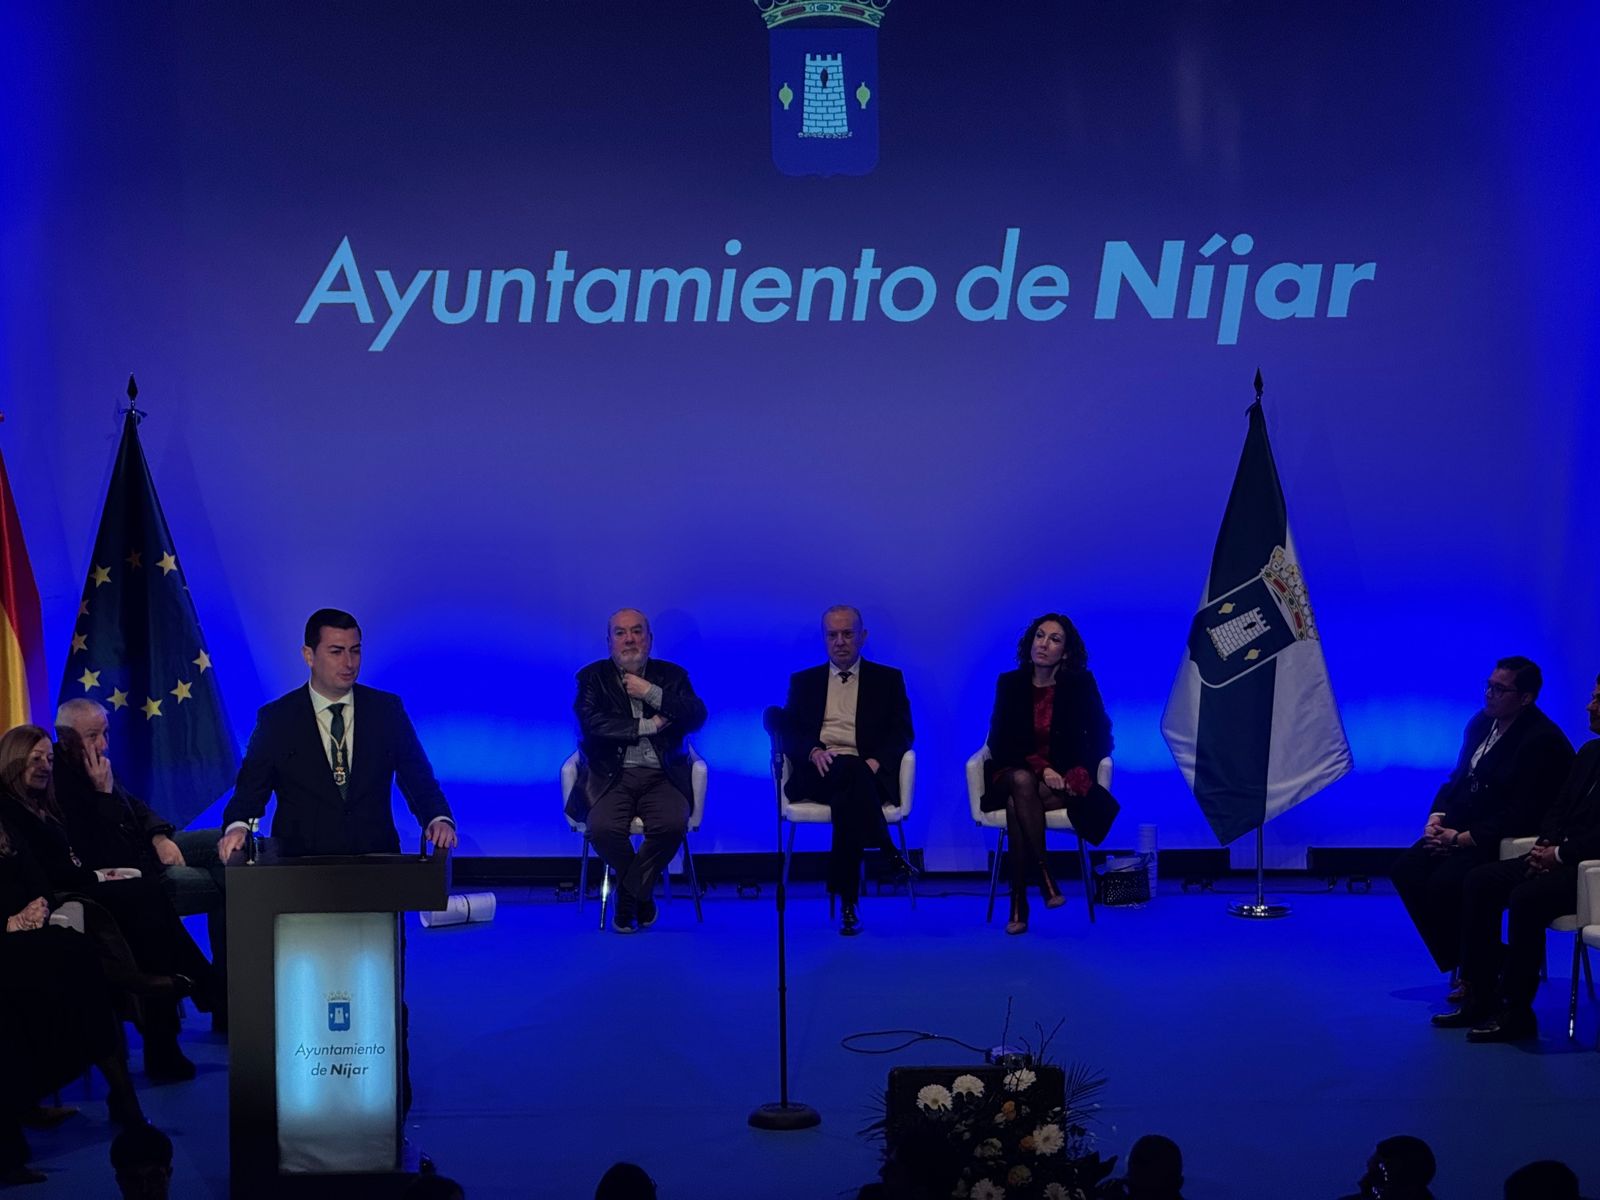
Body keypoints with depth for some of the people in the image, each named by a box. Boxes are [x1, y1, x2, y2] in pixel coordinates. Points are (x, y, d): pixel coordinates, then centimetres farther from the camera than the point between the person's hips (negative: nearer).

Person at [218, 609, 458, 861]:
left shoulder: (387, 710, 9)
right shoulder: (276, 719, 6)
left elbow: (418, 778, 9)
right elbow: (251, 789, 6)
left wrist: (438, 819, -10)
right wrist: (238, 827, -16)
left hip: (376, 865, 0)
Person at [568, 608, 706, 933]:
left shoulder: (672, 675, 15)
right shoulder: (593, 677, 10)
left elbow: (697, 717, -1)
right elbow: (591, 724, -8)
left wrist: (651, 693, -8)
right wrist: (647, 726, -7)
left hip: (661, 777, 1)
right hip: (611, 778, -1)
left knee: (673, 824, -31)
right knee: (603, 828, -31)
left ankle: (628, 895, -6)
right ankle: (641, 893, 1)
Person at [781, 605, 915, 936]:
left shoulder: (888, 679, 19)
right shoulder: (803, 681, 22)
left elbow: (902, 733, 7)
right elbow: (789, 733, 10)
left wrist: (876, 761, -14)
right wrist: (814, 751, -13)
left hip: (869, 775, 0)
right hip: (817, 774, 0)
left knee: (848, 799, -37)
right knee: (852, 772, -37)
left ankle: (847, 902, -35)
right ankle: (888, 854, -32)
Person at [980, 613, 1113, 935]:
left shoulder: (1081, 684, 2)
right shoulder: (1010, 683, 5)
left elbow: (1100, 739, 4)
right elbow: (999, 743, 2)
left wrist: (1068, 775, -12)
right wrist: (1039, 767, -14)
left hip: (1065, 779, -1)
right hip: (1014, 774, 2)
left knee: (1017, 804, -35)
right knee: (1022, 781, -37)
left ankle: (1019, 904, -34)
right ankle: (1046, 878, -40)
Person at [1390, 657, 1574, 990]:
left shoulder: (1543, 741, -17)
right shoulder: (1481, 724, 10)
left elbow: (1521, 816, -21)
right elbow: (1456, 779, 18)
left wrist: (1462, 839, -21)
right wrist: (1436, 819, -1)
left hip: (1506, 841, -9)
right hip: (1462, 830, 9)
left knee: (1444, 883, -28)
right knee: (1405, 870, -9)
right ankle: (1462, 965, -4)